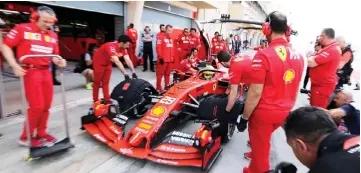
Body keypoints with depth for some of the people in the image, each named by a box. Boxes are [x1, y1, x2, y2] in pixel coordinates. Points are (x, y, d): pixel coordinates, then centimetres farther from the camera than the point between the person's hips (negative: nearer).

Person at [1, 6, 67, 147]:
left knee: (46, 105, 9)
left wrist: (59, 61, -10)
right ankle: (25, 137, 13)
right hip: (31, 72, -5)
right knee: (37, 106, -7)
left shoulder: (53, 36, 10)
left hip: (46, 72, 5)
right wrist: (14, 65, -15)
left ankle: (41, 133, 26)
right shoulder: (22, 29, -3)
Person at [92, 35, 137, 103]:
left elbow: (128, 60, -19)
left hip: (107, 63, 7)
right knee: (97, 82, 3)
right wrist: (125, 74, -49)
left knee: (106, 82, 8)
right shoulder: (111, 46, -37)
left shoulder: (123, 48, -14)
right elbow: (117, 62, -45)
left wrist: (133, 72, -29)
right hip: (99, 62, -6)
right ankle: (95, 100, 14)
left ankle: (107, 99, 12)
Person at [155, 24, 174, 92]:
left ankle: (167, 86, 22)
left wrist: (173, 57, 17)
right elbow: (158, 48, -13)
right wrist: (160, 57, -17)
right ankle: (158, 87, 4)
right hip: (163, 59, -7)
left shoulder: (171, 38, 18)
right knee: (160, 73, -3)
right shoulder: (161, 37, -7)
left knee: (168, 73, 13)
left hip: (170, 59, 8)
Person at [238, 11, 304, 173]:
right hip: (284, 113, 8)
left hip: (263, 113, -7)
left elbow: (255, 93, -22)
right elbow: (295, 88, 11)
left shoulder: (263, 55, -22)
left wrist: (244, 118, -11)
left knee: (260, 150, 14)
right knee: (262, 141, 30)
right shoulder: (298, 56, 0)